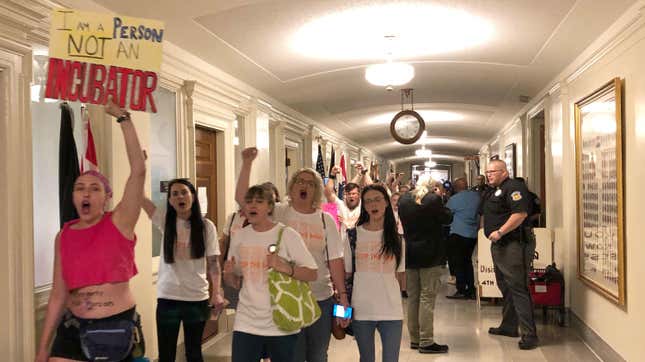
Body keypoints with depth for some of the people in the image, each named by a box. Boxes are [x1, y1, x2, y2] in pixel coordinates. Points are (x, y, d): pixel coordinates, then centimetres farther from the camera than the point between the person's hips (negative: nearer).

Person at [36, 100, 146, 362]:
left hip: (119, 327, -3)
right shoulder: (64, 236, 4)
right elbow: (58, 295, 8)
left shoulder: (119, 223, -7)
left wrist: (123, 118, -17)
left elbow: (138, 171, -18)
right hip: (74, 330, 3)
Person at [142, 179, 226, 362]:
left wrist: (216, 294, -12)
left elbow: (213, 263, -3)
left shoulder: (206, 226, -2)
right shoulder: (165, 220, 0)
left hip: (197, 298, 0)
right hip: (167, 297, 0)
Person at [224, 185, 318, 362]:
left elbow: (312, 274, -7)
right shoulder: (238, 236, 6)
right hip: (246, 323, 3)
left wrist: (286, 268, -23)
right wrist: (229, 273, -8)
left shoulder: (287, 235, -8)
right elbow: (233, 282, 14)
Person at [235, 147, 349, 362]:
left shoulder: (325, 219, 3)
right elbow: (241, 198, -12)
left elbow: (335, 261, 2)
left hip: (322, 298, 2)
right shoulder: (278, 213, -1)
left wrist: (343, 296, -2)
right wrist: (247, 163, -18)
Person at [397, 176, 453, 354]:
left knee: (412, 297, 13)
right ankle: (426, 342, 0)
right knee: (427, 298, -2)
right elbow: (447, 218, -2)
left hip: (409, 255, 6)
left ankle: (414, 339, 20)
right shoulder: (433, 200, -15)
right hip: (429, 254, -5)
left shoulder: (403, 199, 1)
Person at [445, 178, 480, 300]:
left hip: (458, 234, -6)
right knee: (468, 261, 16)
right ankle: (471, 290, 17)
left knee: (458, 262, 2)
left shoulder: (453, 199, -11)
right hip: (473, 234, 6)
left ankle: (461, 291, 3)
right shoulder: (476, 196, 3)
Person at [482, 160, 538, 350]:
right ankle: (508, 326, 29)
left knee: (518, 289, -10)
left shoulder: (513, 187, -13)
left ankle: (529, 334, -6)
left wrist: (500, 232, -24)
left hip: (514, 245, -11)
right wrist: (491, 233, 14)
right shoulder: (494, 191, 18)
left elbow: (520, 213, -25)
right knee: (505, 287, 18)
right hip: (499, 246, 11)